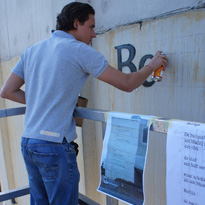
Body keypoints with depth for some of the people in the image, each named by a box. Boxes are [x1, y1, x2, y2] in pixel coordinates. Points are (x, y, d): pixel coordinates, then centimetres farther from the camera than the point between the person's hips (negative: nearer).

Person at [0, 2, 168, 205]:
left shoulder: (31, 51, 11)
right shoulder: (80, 50, -8)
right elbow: (127, 83, -6)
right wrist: (152, 66, 11)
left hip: (27, 142, 8)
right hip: (54, 145, -7)